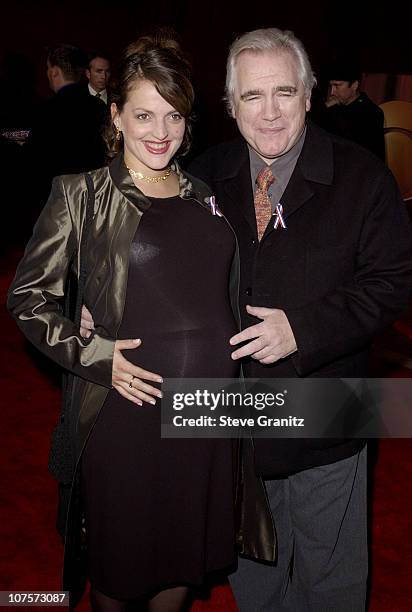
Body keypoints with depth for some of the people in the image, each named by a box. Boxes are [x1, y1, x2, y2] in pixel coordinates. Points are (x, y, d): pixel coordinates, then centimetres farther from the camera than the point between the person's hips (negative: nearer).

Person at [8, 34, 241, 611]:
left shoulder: (203, 196, 10)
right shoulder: (80, 194, -4)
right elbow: (27, 296, -3)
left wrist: (234, 365, 6)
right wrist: (95, 356, -13)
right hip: (126, 407, -4)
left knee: (186, 552, 20)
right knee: (120, 563, 14)